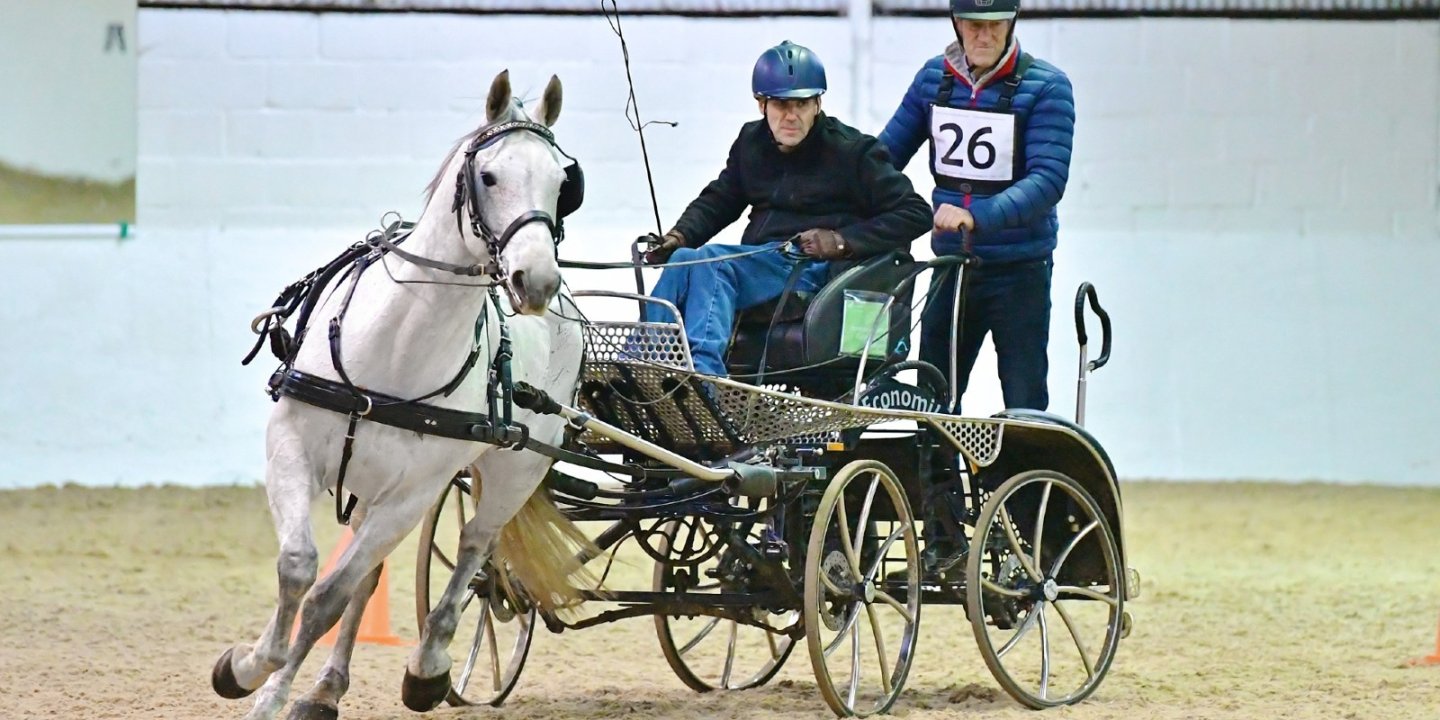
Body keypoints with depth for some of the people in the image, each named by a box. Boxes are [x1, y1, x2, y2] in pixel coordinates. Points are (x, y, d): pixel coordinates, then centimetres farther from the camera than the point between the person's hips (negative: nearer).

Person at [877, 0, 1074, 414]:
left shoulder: (1046, 86, -10)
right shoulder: (934, 78, 4)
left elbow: (1048, 180, -21)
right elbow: (886, 154, 11)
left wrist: (976, 218, -34)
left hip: (1020, 271, -5)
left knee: (1024, 406, -1)